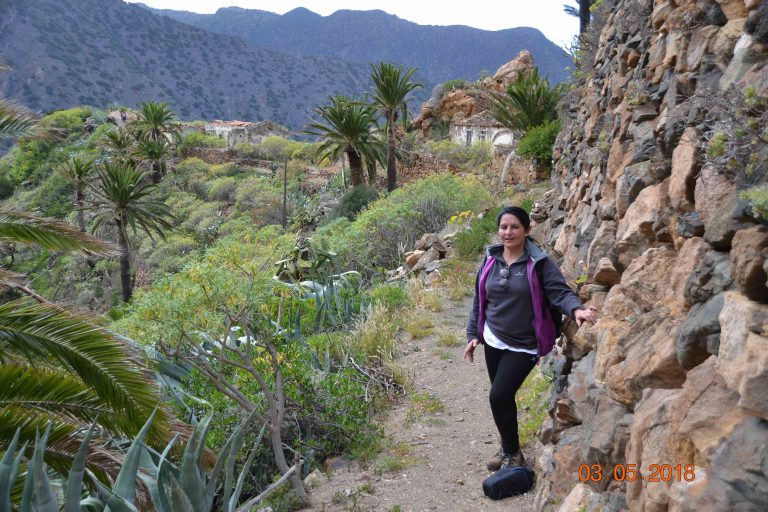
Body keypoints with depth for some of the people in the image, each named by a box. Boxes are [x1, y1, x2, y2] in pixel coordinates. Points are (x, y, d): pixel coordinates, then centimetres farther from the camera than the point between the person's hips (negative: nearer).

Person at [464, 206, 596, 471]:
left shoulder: (539, 262, -12)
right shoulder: (490, 260, 2)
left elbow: (560, 292, -20)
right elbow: (479, 301, 9)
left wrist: (576, 309, -41)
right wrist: (473, 334, 7)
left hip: (523, 345, -5)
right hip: (493, 340, 5)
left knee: (499, 396, -9)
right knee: (502, 397, 14)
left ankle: (512, 452, 14)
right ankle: (508, 448, 35)